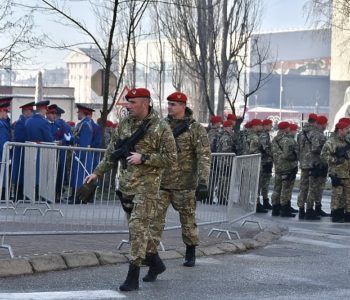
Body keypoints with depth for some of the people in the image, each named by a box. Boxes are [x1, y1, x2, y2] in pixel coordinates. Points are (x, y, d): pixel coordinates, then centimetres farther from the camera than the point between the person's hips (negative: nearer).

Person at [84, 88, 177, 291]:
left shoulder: (161, 128, -10)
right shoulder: (124, 124, 8)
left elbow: (171, 159, -12)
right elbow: (112, 153, 16)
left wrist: (143, 158, -19)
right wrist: (97, 173, 10)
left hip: (147, 185, -6)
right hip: (126, 184, 6)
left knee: (138, 227, -10)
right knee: (138, 227, 15)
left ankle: (133, 276, -7)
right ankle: (156, 263, 34)